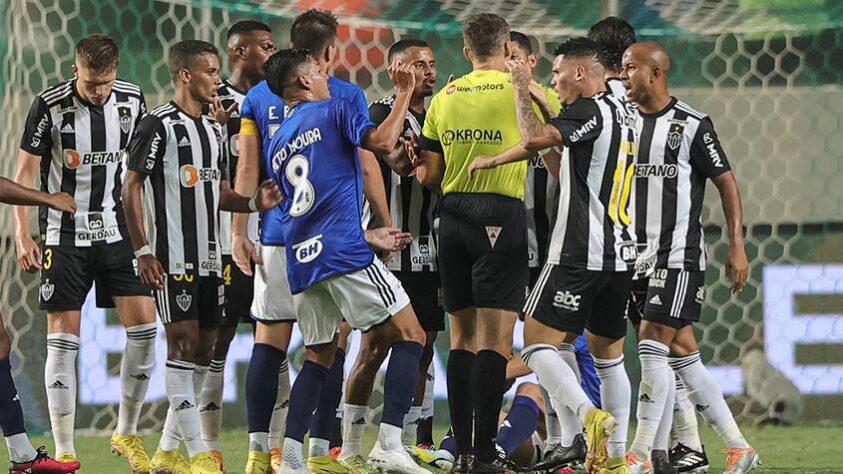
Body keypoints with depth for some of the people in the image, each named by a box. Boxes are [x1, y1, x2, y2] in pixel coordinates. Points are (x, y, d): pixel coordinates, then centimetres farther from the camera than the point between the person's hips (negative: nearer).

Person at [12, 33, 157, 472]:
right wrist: (22, 234, -11)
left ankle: (127, 433, 12)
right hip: (64, 236, -3)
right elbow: (25, 171, -5)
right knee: (63, 339, -4)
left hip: (118, 233, 3)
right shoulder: (50, 105, -11)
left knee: (143, 326, -5)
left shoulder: (132, 100, 0)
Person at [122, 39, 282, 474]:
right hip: (173, 258, -8)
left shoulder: (213, 129, 15)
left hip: (208, 257, 8)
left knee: (202, 349, 8)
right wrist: (143, 251, -16)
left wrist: (254, 202, 1)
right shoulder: (159, 125, -9)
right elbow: (131, 188, -10)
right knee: (182, 343, -8)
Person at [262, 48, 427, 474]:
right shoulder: (333, 111, 2)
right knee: (409, 335, -2)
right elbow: (381, 142, -14)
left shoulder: (276, 145, 21)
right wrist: (403, 96, -1)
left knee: (318, 355, 15)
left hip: (301, 261, 7)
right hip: (344, 251, -7)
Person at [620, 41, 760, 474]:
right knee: (682, 354, 6)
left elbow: (726, 182, -5)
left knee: (652, 345, -11)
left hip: (680, 255, -7)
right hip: (642, 255, 7)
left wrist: (737, 246, -8)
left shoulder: (691, 125, -8)